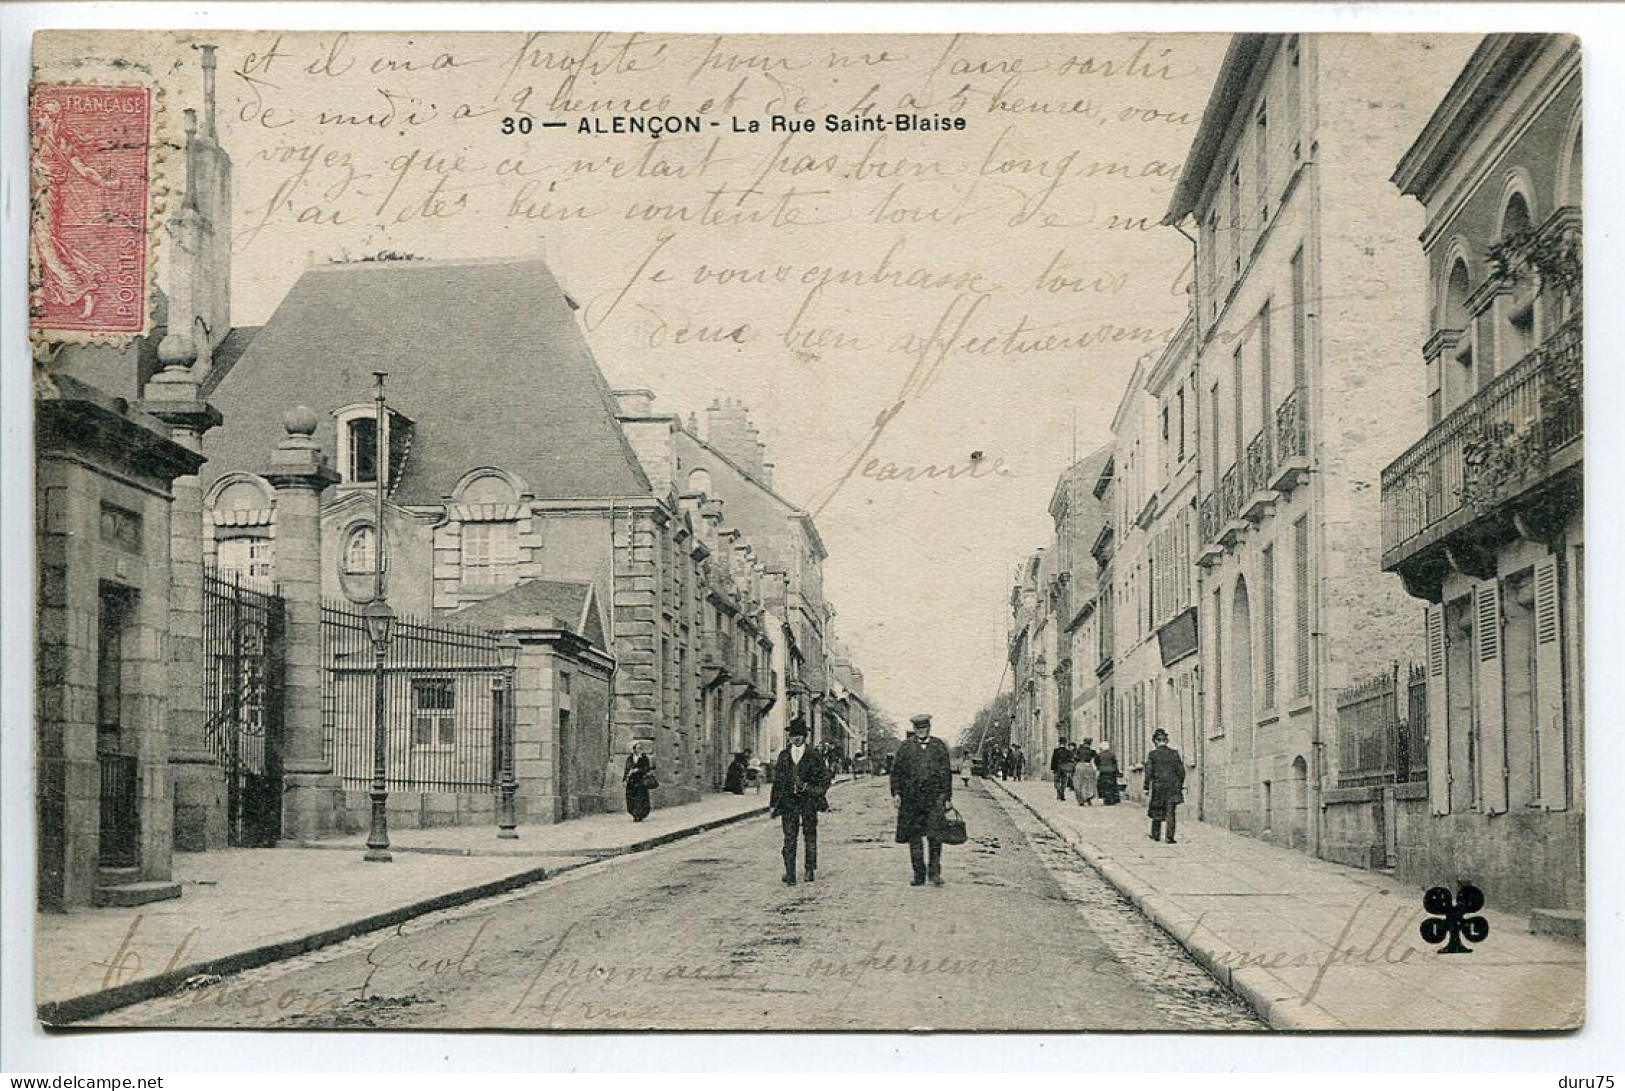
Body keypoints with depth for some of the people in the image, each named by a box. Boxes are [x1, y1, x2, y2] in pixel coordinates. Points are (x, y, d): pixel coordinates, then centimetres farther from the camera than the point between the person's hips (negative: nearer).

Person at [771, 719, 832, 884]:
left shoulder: (814, 755, 1)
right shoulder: (784, 755, 10)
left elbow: (825, 779, 3)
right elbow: (777, 779, 14)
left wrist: (808, 787, -12)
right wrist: (775, 802, 9)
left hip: (808, 801, -1)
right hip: (788, 801, 1)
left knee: (810, 835, 6)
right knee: (789, 837, -5)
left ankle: (810, 870, 19)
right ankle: (790, 873, -7)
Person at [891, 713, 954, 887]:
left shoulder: (939, 746, 10)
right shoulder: (906, 746, 9)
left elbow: (947, 772, 12)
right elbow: (896, 770, 9)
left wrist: (947, 796, 7)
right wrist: (896, 792, -1)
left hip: (934, 796, -1)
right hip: (911, 797, 1)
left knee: (935, 834, -12)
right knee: (914, 836, 4)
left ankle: (934, 872, -2)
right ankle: (919, 874, 11)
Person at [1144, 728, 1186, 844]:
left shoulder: (1152, 754, -5)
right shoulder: (1174, 753, 0)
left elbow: (1148, 772, -6)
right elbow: (1181, 770, 3)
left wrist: (1146, 788, 1)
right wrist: (1180, 786, 14)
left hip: (1158, 786, -1)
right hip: (1173, 786, 1)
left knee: (1157, 811, 16)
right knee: (1170, 813, 3)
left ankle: (1156, 835, 24)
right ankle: (1170, 837, -5)